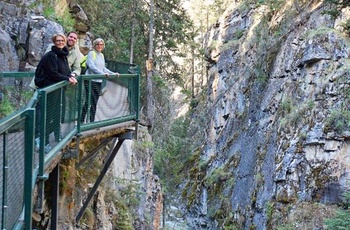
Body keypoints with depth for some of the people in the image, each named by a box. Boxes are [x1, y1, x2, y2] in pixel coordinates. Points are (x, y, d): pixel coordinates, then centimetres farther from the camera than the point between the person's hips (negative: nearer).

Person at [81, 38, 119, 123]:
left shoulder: (102, 55, 17)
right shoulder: (91, 53, -6)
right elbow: (91, 66, -19)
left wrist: (113, 74, 10)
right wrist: (102, 73, -29)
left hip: (99, 81, 7)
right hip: (90, 81, -7)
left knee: (94, 103, 7)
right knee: (89, 102, -8)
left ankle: (91, 122, 10)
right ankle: (81, 121, -2)